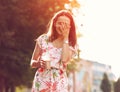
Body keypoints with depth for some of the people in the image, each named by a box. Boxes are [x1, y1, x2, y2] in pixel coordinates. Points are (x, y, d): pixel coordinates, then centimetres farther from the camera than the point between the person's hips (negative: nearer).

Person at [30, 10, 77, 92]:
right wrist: (39, 63, -15)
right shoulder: (43, 39, 4)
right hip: (41, 82, 0)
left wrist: (65, 38, -9)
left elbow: (64, 60, -16)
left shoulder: (70, 44, 5)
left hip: (59, 85, 0)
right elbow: (32, 63, 8)